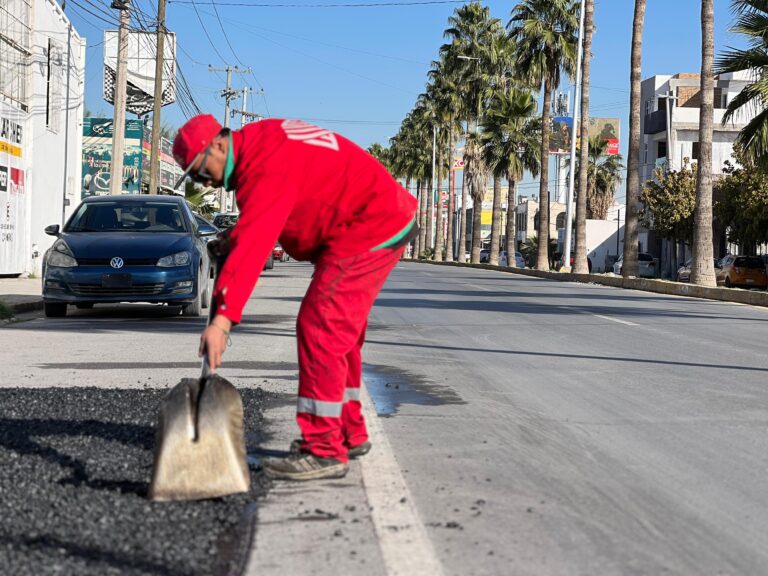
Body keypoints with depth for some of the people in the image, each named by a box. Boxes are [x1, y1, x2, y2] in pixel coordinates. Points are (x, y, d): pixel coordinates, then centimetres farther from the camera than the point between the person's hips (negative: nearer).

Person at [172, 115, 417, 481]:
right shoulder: (259, 142, 8)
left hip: (367, 230, -11)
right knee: (340, 334, 17)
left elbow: (252, 246, -35)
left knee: (320, 329, -13)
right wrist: (235, 235, 2)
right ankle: (350, 434, 28)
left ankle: (324, 451, -11)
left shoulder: (266, 169, -24)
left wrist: (222, 318, -41)